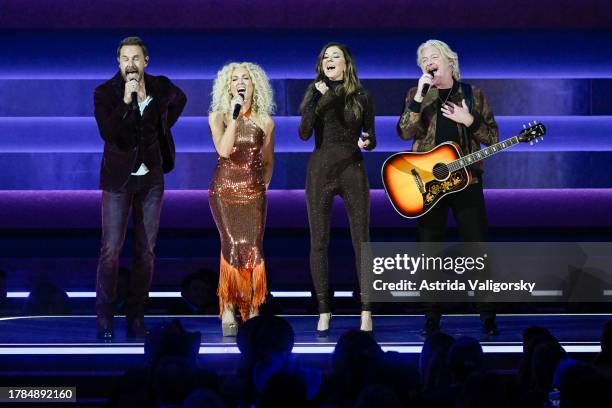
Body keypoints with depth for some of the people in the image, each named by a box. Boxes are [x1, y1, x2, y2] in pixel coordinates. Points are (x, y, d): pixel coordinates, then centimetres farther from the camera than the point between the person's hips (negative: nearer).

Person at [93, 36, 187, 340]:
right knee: (111, 249, -8)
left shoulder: (161, 87, 0)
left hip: (151, 178, 3)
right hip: (119, 179, -3)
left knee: (146, 250, 4)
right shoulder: (105, 93, -10)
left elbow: (179, 100, 24)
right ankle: (104, 319, -2)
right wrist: (126, 99, -31)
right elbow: (108, 133, -24)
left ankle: (136, 316, 10)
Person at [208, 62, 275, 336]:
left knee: (253, 249, -7)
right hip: (224, 190, -2)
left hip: (253, 192, 2)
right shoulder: (218, 117, 0)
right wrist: (235, 116, -19)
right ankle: (227, 310, -13)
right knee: (233, 245, -17)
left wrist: (264, 185, 11)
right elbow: (223, 150, -18)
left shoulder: (265, 122, 5)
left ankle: (252, 309, 2)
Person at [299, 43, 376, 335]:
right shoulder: (315, 94, 5)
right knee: (319, 243, 1)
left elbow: (371, 138, 9)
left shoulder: (360, 97, 5)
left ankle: (366, 311, 2)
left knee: (361, 242, -2)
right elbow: (304, 133, -8)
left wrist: (367, 142, -14)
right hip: (320, 171, 1)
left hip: (353, 171, -1)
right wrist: (316, 100, -19)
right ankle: (324, 311, 8)